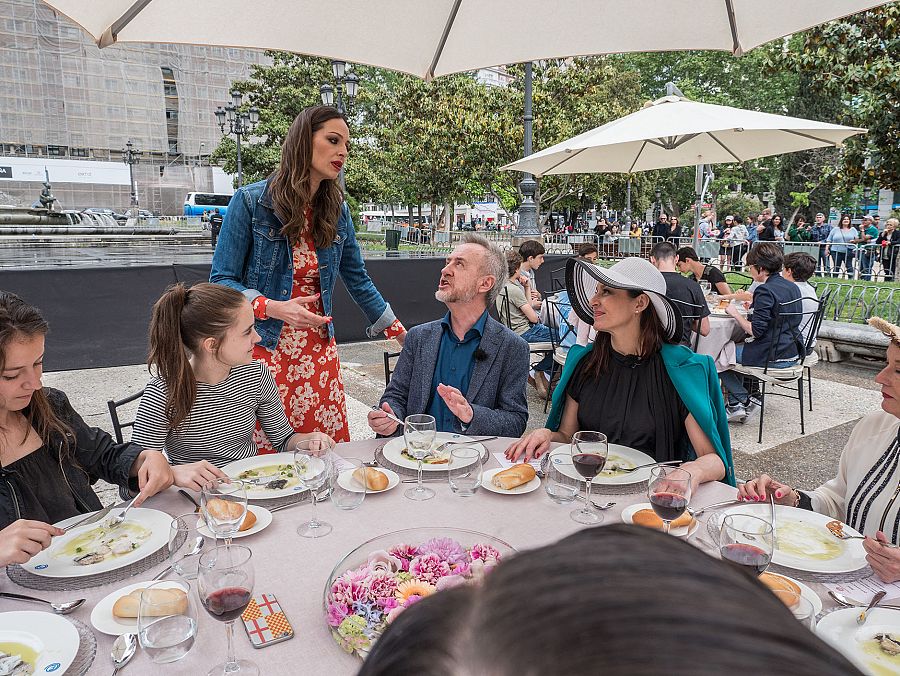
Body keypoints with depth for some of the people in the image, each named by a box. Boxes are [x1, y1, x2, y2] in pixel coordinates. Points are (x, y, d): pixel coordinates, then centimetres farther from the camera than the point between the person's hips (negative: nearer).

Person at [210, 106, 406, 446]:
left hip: (319, 351, 4)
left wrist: (402, 334, 11)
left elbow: (358, 280, 12)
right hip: (263, 350, -4)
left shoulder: (336, 209, 5)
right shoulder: (250, 201, -8)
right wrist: (274, 308, -23)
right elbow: (222, 280, -7)